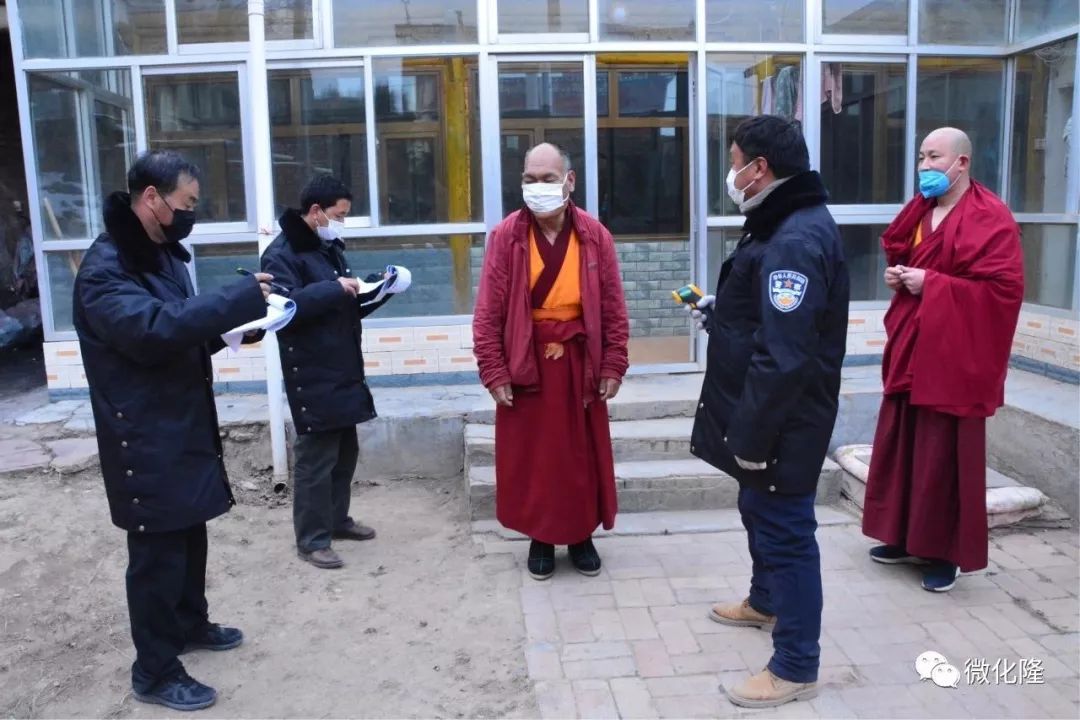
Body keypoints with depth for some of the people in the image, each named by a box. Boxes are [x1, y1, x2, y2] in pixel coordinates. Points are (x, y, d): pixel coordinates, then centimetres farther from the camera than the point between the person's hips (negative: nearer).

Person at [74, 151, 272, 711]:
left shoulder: (160, 253, 12)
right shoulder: (106, 267, -19)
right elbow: (153, 327, -35)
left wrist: (225, 325, -2)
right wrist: (242, 297, -32)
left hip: (183, 422, 9)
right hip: (144, 435, -9)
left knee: (188, 533, 21)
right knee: (157, 550, 0)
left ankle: (190, 624, 40)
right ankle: (154, 671, 15)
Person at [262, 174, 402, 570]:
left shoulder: (331, 248, 17)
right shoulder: (282, 253, -12)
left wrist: (380, 291, 4)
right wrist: (334, 288, -26)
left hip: (343, 371, 9)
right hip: (312, 377, -9)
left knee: (345, 451, 17)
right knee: (316, 457, -3)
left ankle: (337, 519, 32)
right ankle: (312, 540, 8)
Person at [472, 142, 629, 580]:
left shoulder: (595, 235, -2)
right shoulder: (505, 236, -6)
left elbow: (613, 309, 1)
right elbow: (488, 312, -6)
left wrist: (613, 367, -2)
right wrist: (493, 372, -9)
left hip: (579, 360, 1)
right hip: (525, 362, -1)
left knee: (583, 453, 11)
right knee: (530, 455, 8)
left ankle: (582, 536, 29)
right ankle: (540, 539, 26)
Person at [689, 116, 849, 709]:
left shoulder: (795, 241, -25)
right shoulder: (786, 224, 11)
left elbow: (784, 357, -29)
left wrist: (751, 435, -25)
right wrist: (720, 310, 14)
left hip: (782, 422, -11)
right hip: (765, 416, 11)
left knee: (785, 527, 1)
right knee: (761, 512, 26)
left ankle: (795, 667, 16)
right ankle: (765, 601, 48)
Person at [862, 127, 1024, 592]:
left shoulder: (990, 218, -12)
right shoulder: (920, 210, 12)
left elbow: (1003, 288, -20)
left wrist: (931, 284, -20)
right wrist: (896, 273, 2)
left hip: (953, 356, -8)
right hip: (910, 350, 8)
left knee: (944, 457, -1)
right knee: (901, 449, 13)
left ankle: (946, 554, 13)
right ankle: (906, 538, 27)